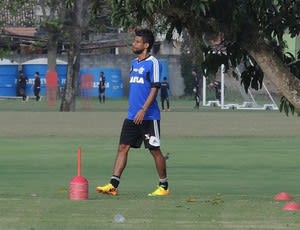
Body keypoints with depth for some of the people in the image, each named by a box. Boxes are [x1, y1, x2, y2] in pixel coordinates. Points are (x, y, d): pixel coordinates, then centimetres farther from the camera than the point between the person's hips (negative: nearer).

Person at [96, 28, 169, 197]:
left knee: (155, 150, 0)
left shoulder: (153, 63, -10)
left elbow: (155, 88, -15)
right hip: (132, 116, 8)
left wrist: (143, 110, -21)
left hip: (149, 116, -8)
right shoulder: (134, 63, 15)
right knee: (123, 147, 0)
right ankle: (113, 185, -4)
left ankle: (164, 187, 11)